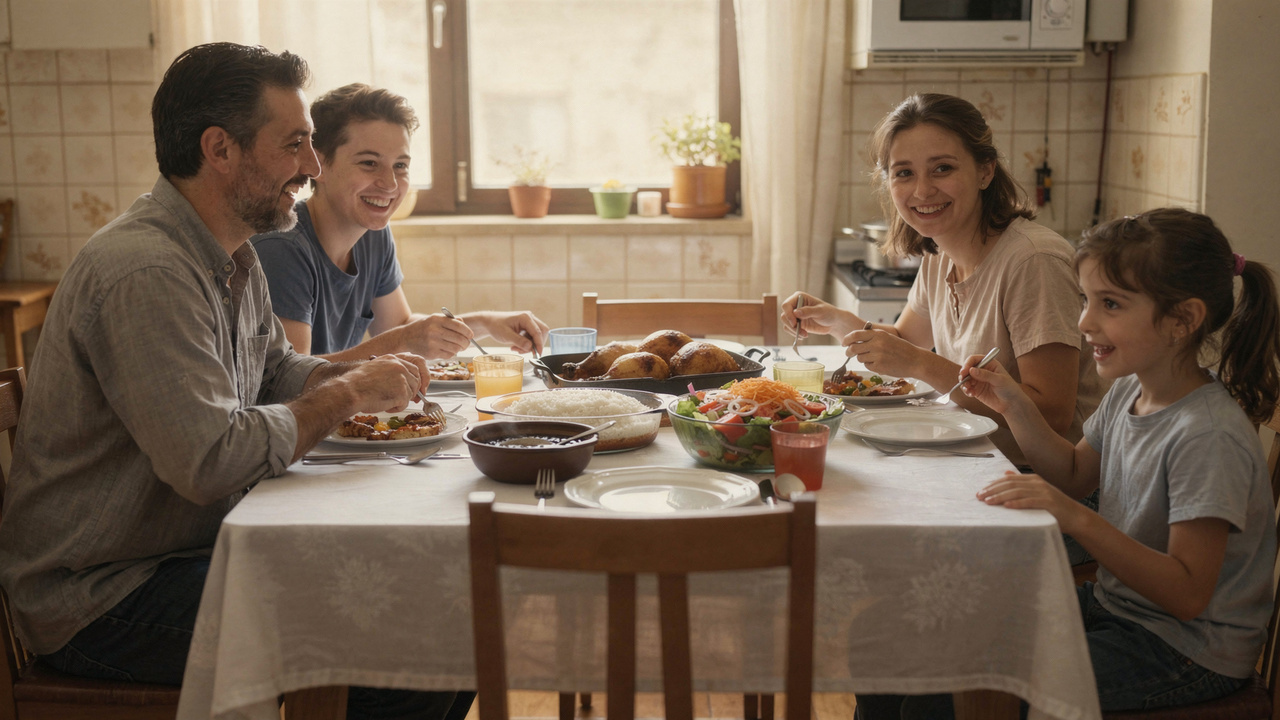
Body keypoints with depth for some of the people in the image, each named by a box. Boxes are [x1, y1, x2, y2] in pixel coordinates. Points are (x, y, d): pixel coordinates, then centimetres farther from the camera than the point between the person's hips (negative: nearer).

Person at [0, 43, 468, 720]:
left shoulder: (233, 255, 8)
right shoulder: (147, 272, -25)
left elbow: (274, 369, 21)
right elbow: (210, 461, -32)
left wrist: (367, 375, 0)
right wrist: (347, 394, -19)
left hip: (202, 548, 10)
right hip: (103, 600, -10)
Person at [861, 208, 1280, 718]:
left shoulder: (1209, 437, -26)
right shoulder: (1130, 392, 0)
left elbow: (1187, 594, -28)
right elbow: (1073, 473, 17)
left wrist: (1077, 520, -37)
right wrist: (1015, 406, 2)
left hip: (1187, 654, -8)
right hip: (1116, 604, 8)